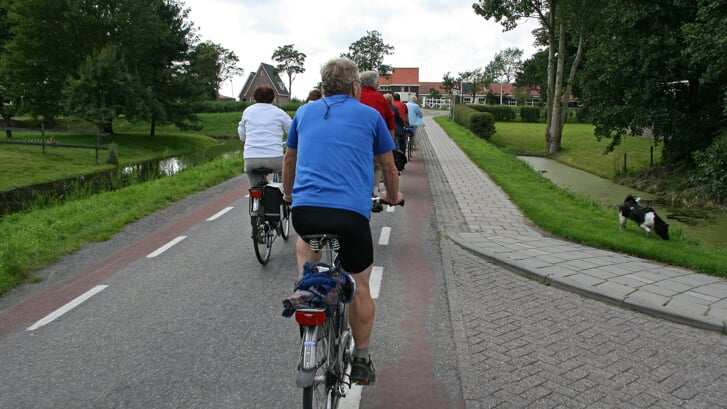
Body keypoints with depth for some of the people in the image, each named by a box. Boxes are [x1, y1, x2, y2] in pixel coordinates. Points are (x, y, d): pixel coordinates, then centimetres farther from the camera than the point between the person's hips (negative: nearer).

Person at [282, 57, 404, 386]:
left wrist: (289, 195, 49)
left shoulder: (305, 112, 19)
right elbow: (388, 167, 24)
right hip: (352, 213, -2)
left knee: (306, 240, 37)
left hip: (304, 209, 2)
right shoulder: (370, 116, 13)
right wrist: (393, 196, 43)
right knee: (360, 285, 18)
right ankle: (361, 361, 26)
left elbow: (289, 161, 31)